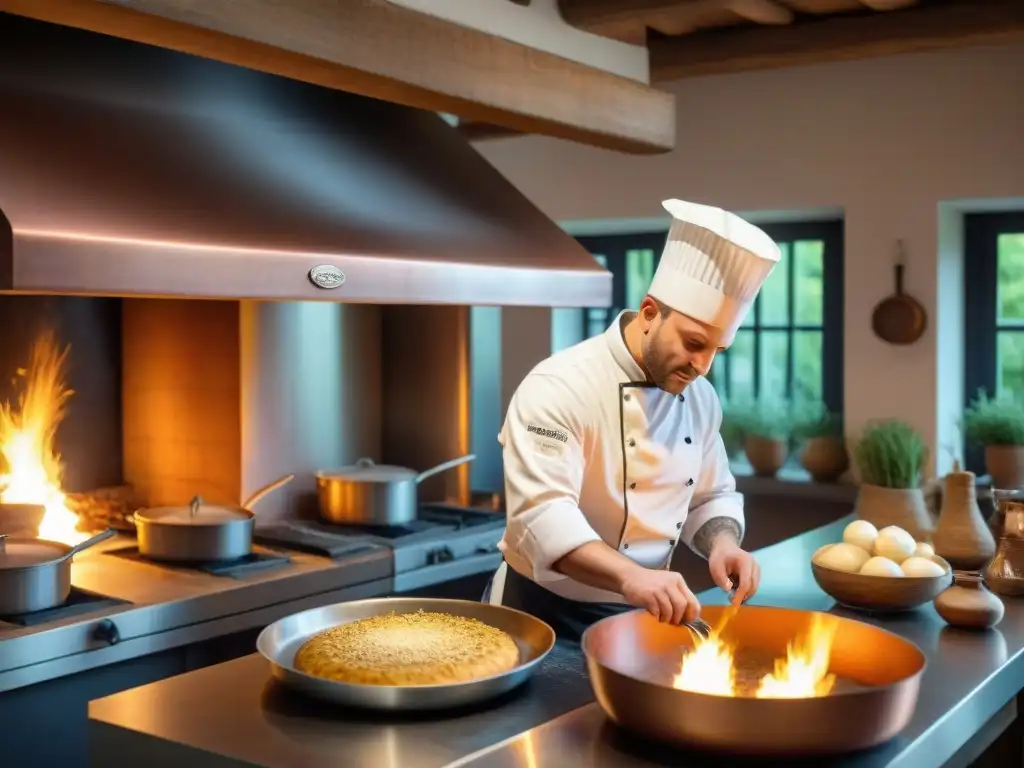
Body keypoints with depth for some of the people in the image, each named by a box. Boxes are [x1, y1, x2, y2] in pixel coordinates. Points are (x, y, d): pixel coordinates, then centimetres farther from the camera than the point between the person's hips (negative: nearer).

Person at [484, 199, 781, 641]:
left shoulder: (701, 398, 1)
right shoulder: (559, 387, -21)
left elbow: (709, 498, 12)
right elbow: (540, 513, -32)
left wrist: (723, 542, -10)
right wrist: (628, 575, -45)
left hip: (642, 613, 6)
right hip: (547, 613, -6)